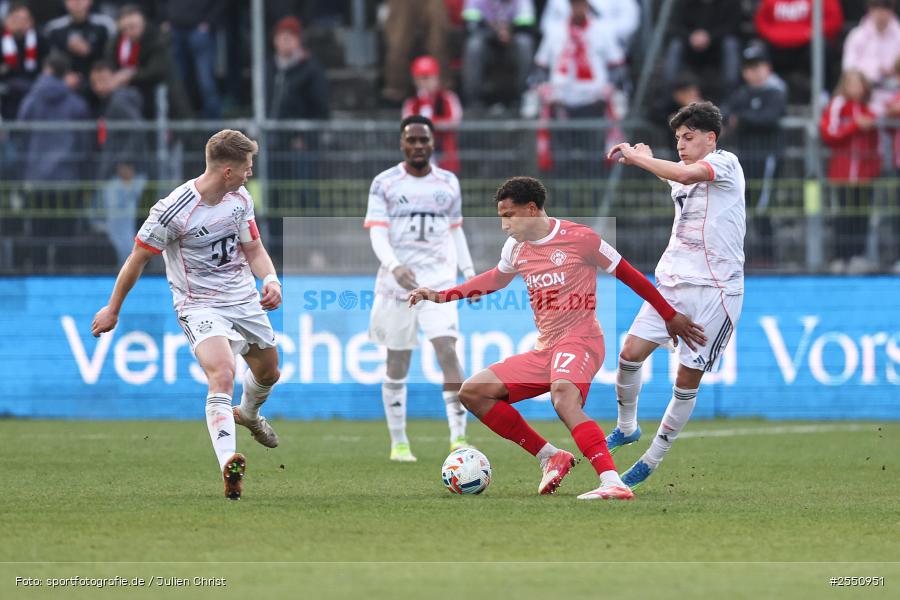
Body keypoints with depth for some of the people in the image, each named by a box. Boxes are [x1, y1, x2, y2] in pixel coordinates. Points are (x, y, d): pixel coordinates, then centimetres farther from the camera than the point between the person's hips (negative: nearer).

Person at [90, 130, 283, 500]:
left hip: (244, 300, 7)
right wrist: (112, 310, 1)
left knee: (268, 372, 23)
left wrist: (271, 280, -9)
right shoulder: (173, 211, -21)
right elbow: (137, 259, -9)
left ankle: (248, 414, 59)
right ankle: (228, 464, -42)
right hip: (199, 306, -7)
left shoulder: (240, 199, 0)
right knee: (222, 375, -29)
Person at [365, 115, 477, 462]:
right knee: (397, 363, 4)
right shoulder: (384, 184, 1)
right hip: (397, 281, -1)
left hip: (439, 280, 1)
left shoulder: (448, 183, 10)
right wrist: (394, 267, -26)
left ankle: (458, 436, -20)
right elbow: (377, 233, -9)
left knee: (447, 349, -17)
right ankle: (398, 443, 16)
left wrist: (469, 270, 12)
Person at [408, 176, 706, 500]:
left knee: (564, 399, -39)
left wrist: (670, 317, 4)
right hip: (544, 349, 8)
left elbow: (629, 275, -1)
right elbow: (495, 279, 34)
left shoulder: (578, 238, -8)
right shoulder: (516, 249, 12)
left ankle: (613, 483, -52)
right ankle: (550, 457, 4)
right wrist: (439, 296, 26)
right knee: (473, 392, 1)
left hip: (579, 341, -8)